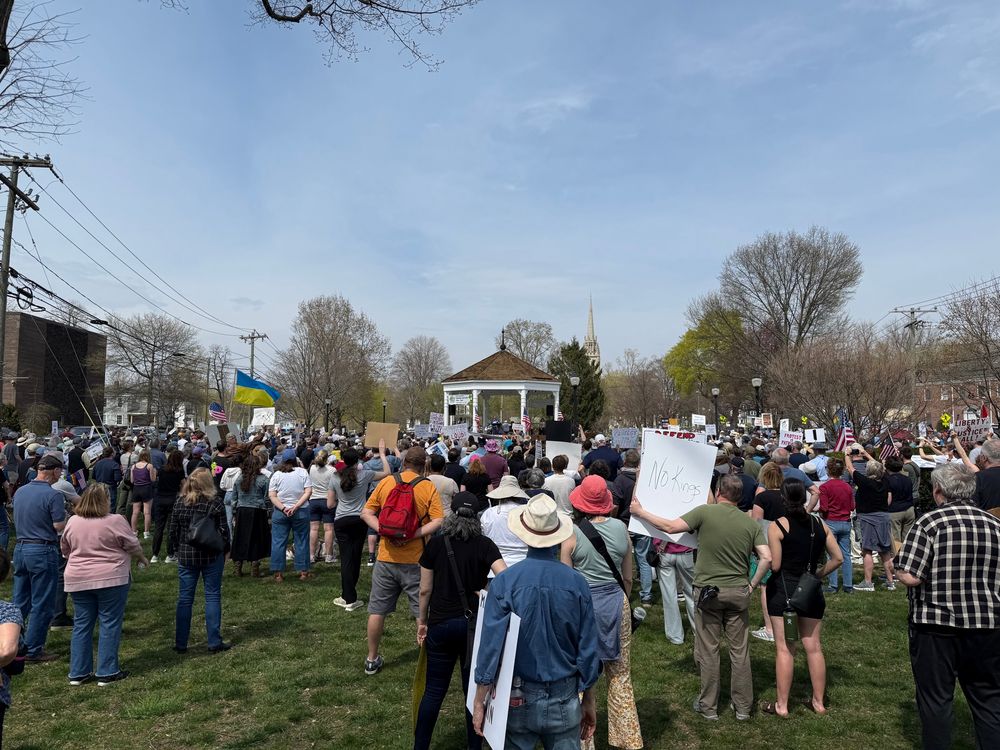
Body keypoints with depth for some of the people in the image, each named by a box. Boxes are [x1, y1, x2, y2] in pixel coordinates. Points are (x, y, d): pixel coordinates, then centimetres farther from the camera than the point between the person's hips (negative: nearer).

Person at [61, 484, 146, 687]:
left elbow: (64, 549, 15)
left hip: (77, 580, 5)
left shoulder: (72, 522, 2)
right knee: (110, 625, 4)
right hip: (111, 579, -5)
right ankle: (107, 673, 7)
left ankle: (78, 673, 18)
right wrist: (141, 558, 15)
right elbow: (133, 546, -4)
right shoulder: (115, 521, -13)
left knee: (81, 625, 13)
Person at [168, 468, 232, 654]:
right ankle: (214, 643, 9)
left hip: (186, 556, 3)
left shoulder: (181, 503, 0)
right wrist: (225, 550, 6)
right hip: (212, 556, -3)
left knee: (185, 598, 11)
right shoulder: (215, 502, -10)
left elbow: (173, 530, 4)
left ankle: (180, 643, 16)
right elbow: (224, 530, -8)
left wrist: (179, 549, 15)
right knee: (213, 596, 6)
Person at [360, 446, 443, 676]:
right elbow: (438, 522, -16)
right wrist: (413, 536, -16)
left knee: (377, 610, 16)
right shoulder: (428, 488, -7)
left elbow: (366, 513, 1)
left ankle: (372, 659, 27)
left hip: (386, 557, 3)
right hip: (415, 560, -2)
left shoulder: (385, 483, 0)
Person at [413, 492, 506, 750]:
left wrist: (422, 619, 11)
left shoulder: (435, 543, -5)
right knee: (474, 690, 12)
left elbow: (425, 589, -1)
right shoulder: (484, 545, -8)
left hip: (441, 624, 1)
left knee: (434, 690, 11)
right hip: (474, 624, 0)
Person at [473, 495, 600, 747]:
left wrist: (479, 703, 0)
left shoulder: (504, 582, -14)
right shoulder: (577, 582, -8)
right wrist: (589, 702, 12)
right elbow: (588, 649, -1)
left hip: (518, 699, -1)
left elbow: (490, 645, -11)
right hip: (565, 701, 1)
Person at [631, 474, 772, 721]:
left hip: (708, 591, -3)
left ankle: (708, 707, 19)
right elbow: (767, 558, -6)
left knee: (708, 651, 8)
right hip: (738, 592, 3)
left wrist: (640, 512, -3)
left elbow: (671, 527, -13)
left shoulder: (706, 512, -11)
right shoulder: (751, 523, 0)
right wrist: (752, 585, 5)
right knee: (740, 651, 14)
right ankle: (743, 706, 24)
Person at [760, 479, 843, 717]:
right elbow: (838, 558, 4)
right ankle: (819, 702, 25)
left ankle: (782, 705, 10)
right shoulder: (819, 524, 3)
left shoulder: (777, 526, -12)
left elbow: (774, 565, -14)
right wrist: (818, 575, 13)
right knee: (813, 647, 14)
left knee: (784, 648, 2)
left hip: (783, 590, -4)